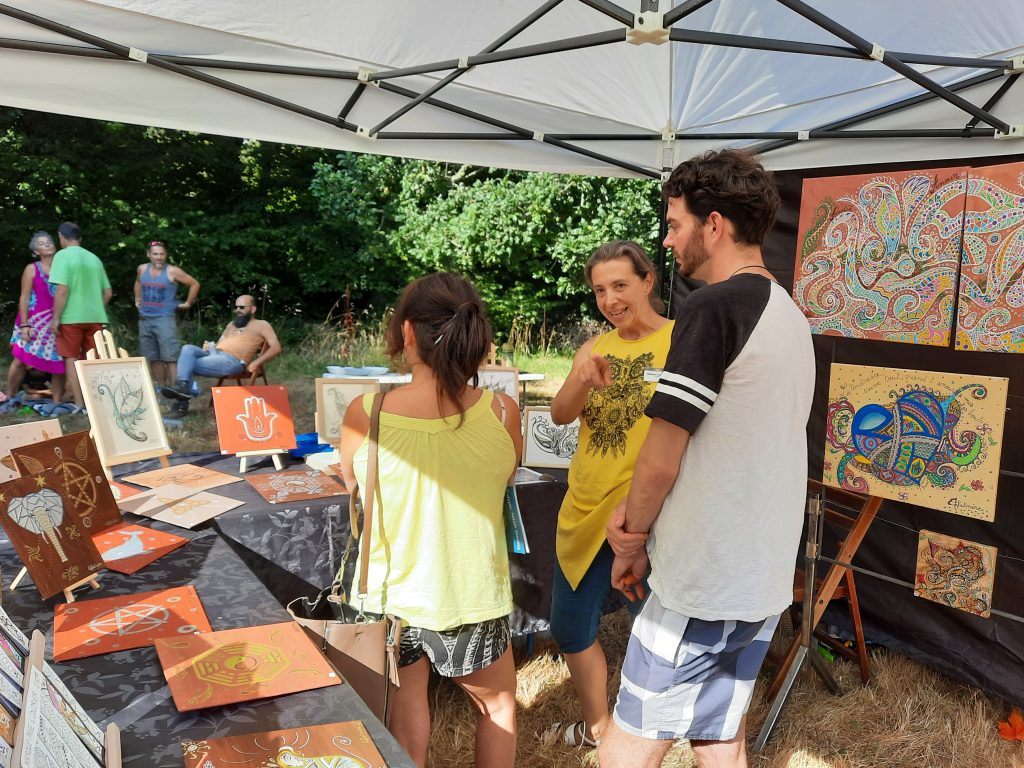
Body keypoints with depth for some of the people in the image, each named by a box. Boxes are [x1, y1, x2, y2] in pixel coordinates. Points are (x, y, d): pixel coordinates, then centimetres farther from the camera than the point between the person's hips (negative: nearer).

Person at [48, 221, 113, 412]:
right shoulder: (94, 258, 11)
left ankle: (79, 404, 0)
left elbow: (62, 290, -16)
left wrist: (55, 318, -11)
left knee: (71, 359, 4)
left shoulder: (63, 255, -6)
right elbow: (108, 292, 11)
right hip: (95, 317, 5)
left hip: (71, 317, -5)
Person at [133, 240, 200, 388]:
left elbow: (195, 284, 0)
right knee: (153, 358, 10)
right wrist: (137, 299, 24)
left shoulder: (172, 272, -6)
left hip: (165, 319, -6)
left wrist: (188, 303, 0)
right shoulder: (141, 269, 9)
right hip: (144, 319, 6)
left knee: (171, 357, -13)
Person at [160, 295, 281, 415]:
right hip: (214, 354, 7)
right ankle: (182, 385, -34)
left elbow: (276, 348, -1)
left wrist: (256, 363, -12)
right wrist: (209, 347, 4)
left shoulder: (261, 325, 12)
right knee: (188, 349, -23)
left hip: (233, 361, -7)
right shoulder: (231, 325, 34)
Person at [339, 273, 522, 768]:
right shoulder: (502, 412, -16)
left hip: (391, 597, 0)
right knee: (497, 705, 28)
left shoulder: (364, 415, -17)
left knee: (403, 717, 25)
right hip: (471, 598, 0)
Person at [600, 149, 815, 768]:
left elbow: (660, 461, -17)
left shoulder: (713, 307, -17)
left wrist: (634, 539, 2)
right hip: (764, 579, 9)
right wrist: (641, 517, 3)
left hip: (703, 584, -9)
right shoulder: (790, 313, 11)